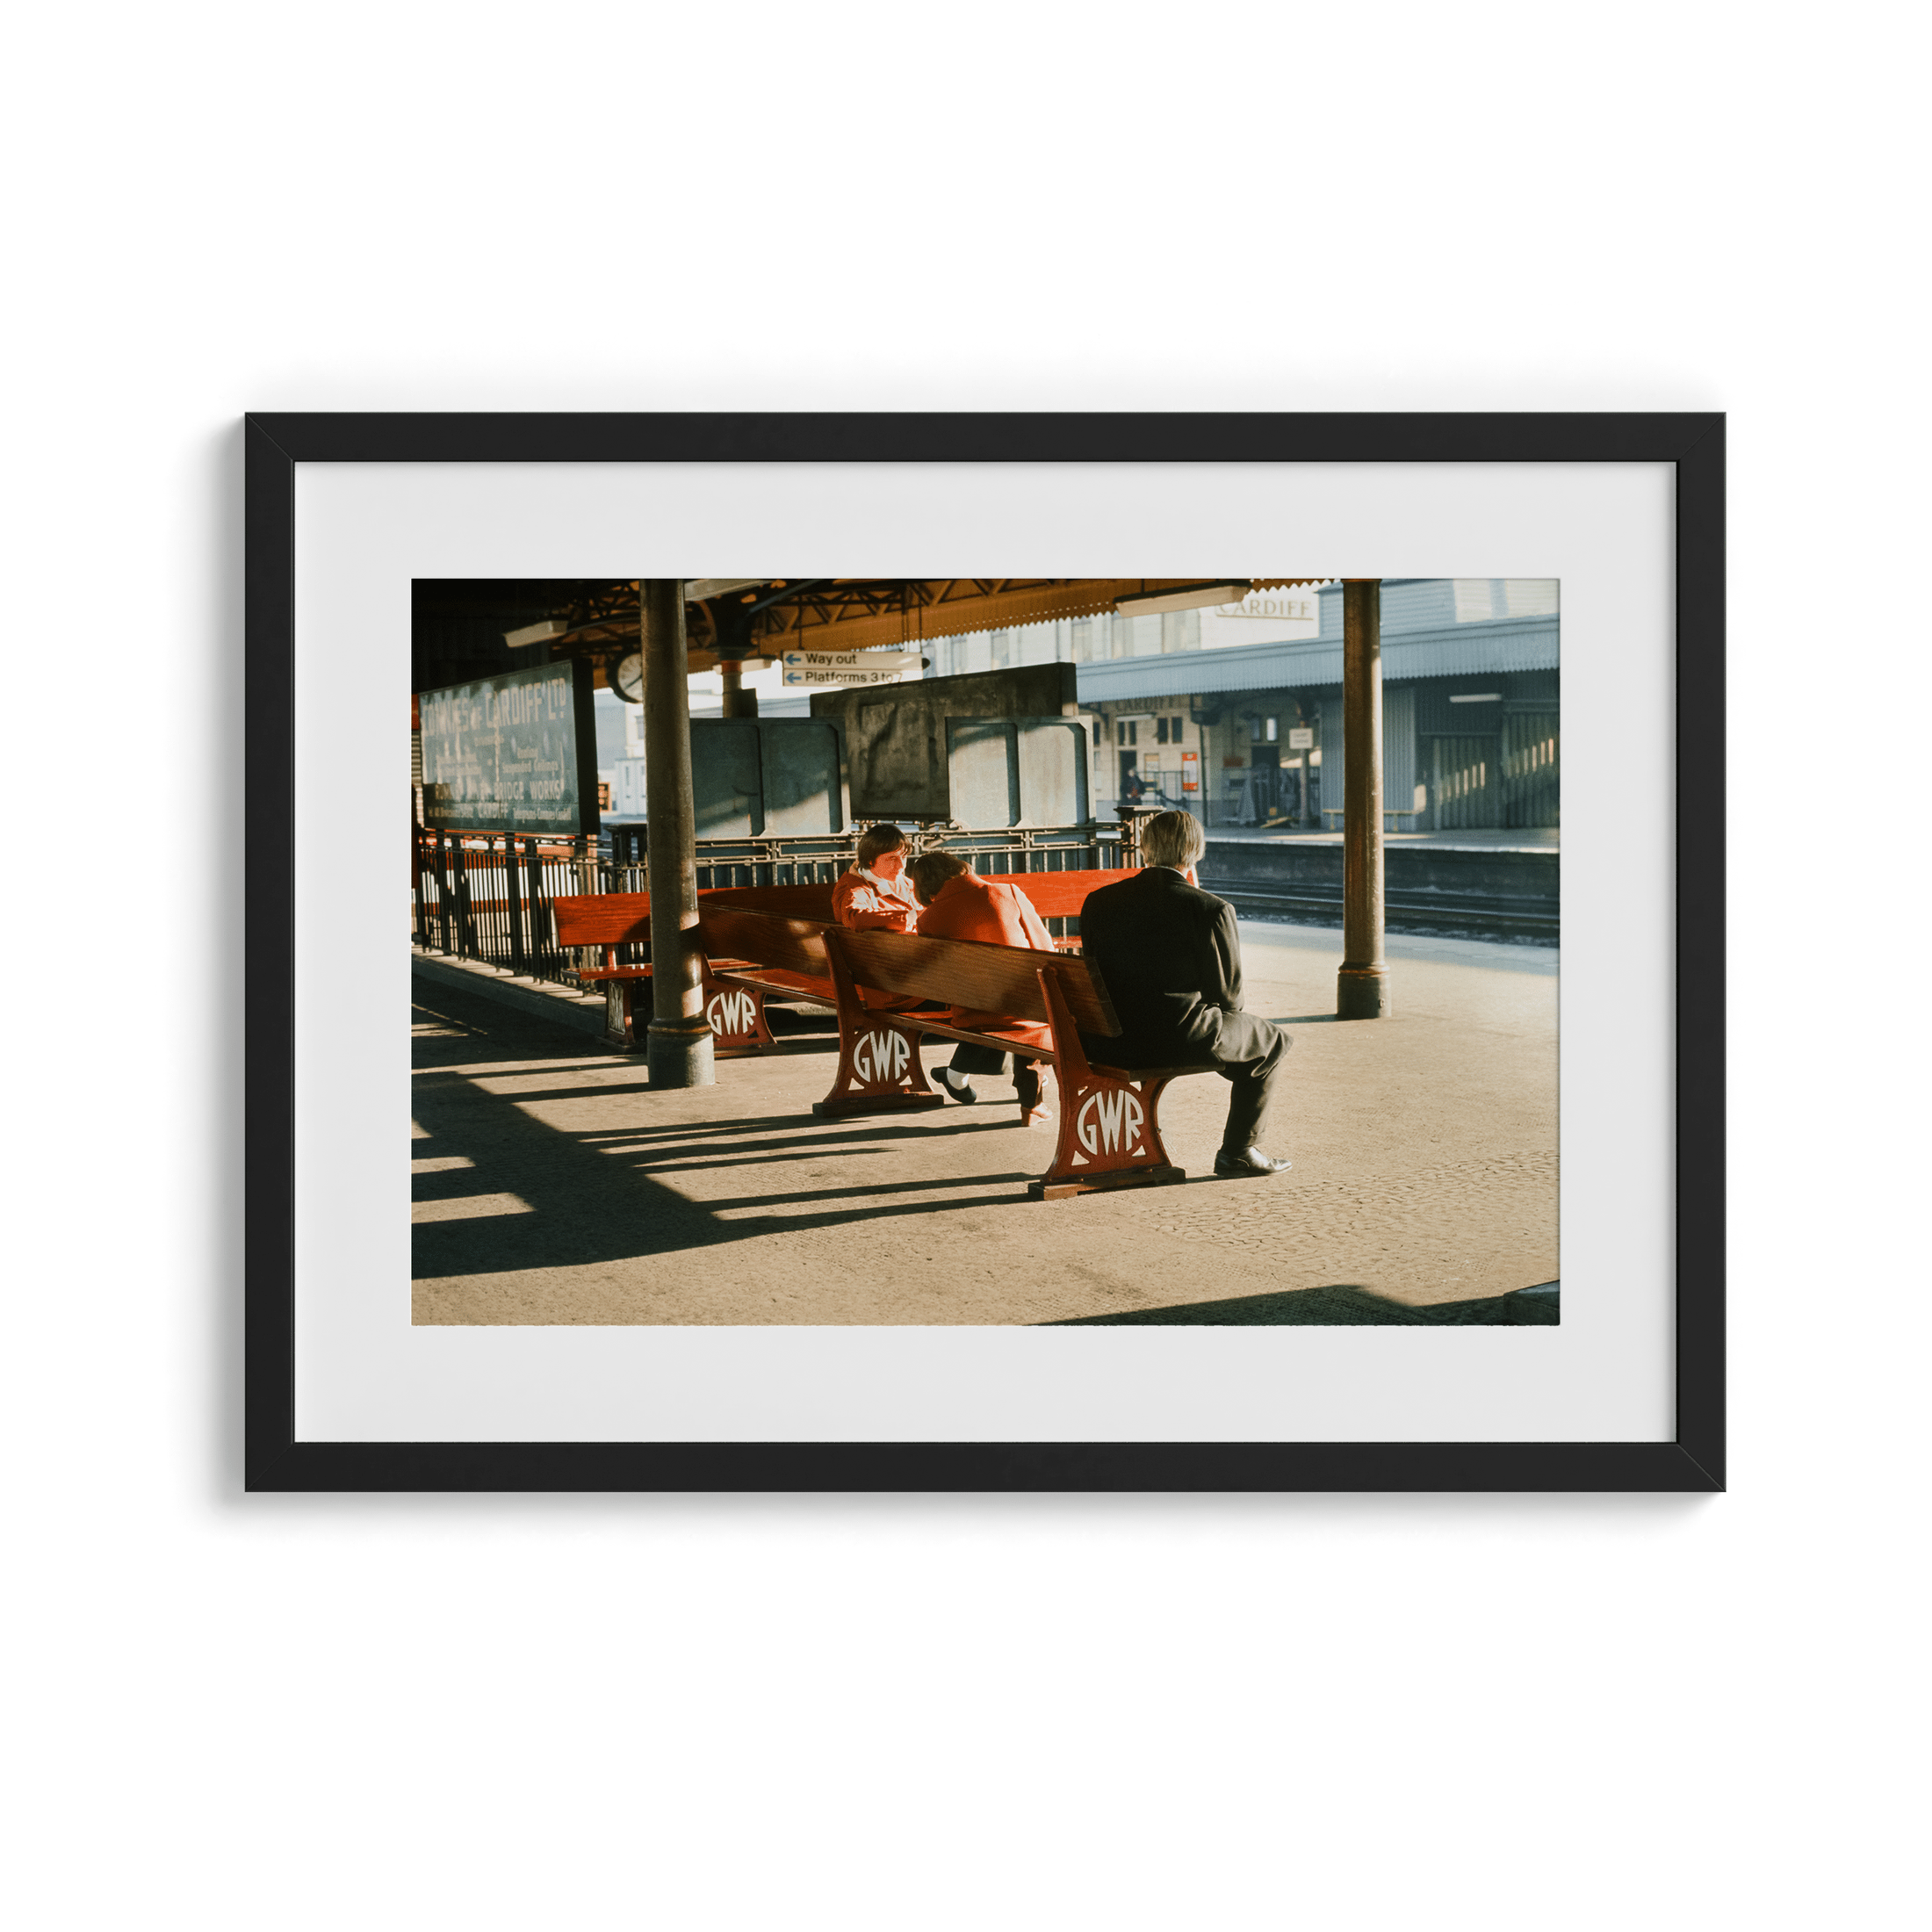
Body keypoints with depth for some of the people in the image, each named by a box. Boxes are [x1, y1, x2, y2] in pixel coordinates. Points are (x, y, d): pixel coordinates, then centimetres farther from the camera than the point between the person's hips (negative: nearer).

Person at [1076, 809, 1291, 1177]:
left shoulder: (1097, 901, 2)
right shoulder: (1212, 909, -11)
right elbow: (1228, 996, -5)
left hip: (1107, 1046, 5)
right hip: (1182, 1042, -5)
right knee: (1272, 1042, 20)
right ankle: (1238, 1151, 21)